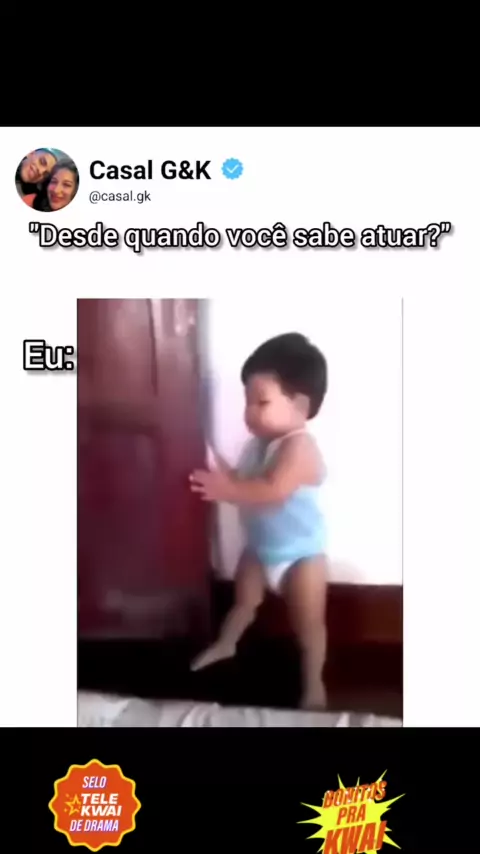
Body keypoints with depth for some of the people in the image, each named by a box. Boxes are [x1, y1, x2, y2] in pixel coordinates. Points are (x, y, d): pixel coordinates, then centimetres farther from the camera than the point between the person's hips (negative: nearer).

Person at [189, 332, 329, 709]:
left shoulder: (300, 447, -29)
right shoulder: (260, 443, 0)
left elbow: (273, 491, -40)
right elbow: (245, 484, 8)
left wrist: (226, 489, -38)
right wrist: (221, 474, -8)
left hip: (301, 555, -8)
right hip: (260, 549, 8)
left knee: (309, 623, 8)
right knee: (244, 601, 27)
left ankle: (313, 684, 27)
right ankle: (226, 644, 52)